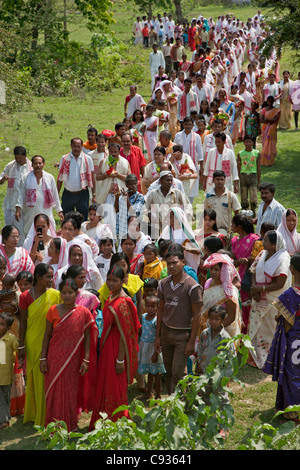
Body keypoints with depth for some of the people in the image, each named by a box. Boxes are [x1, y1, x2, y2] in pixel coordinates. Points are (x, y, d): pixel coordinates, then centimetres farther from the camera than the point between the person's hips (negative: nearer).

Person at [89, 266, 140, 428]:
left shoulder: (122, 303, -21)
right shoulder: (111, 297, 6)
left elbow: (124, 334, -21)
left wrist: (120, 360, -21)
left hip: (117, 348, -9)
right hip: (107, 346, 9)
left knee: (115, 388, 2)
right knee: (105, 385, 18)